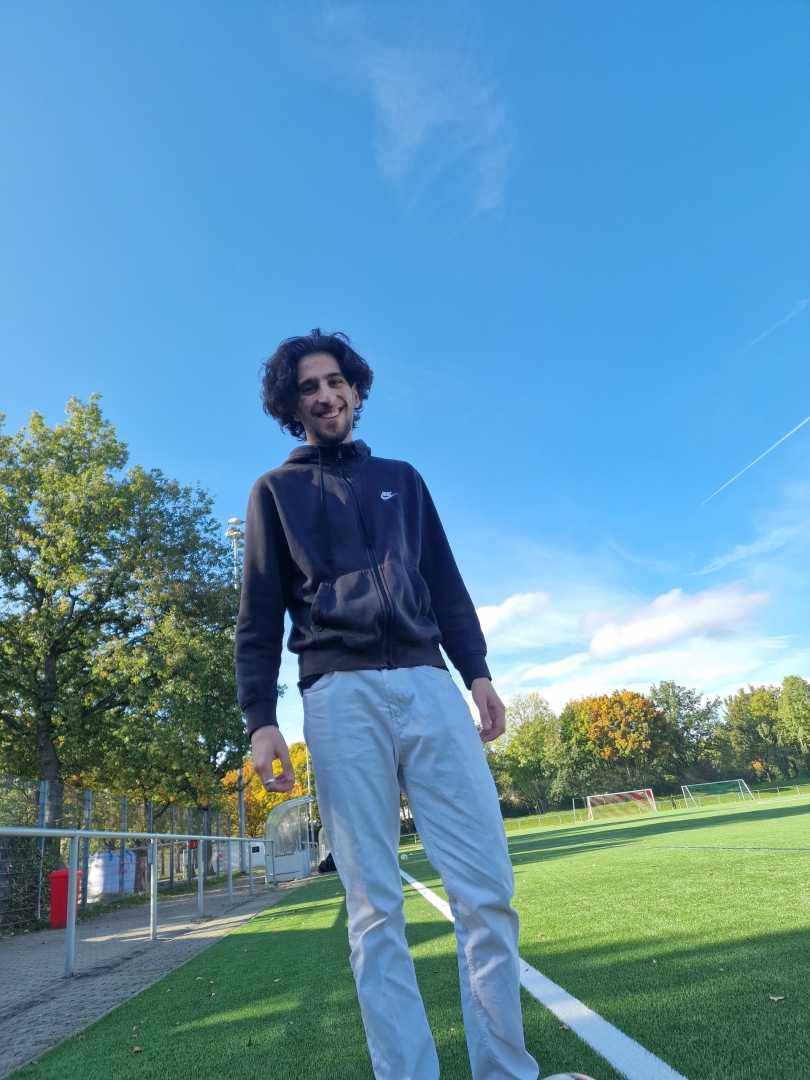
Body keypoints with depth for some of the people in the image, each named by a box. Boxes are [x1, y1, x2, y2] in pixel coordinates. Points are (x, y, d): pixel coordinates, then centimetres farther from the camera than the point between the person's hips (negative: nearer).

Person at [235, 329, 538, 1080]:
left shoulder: (400, 478, 24)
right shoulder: (275, 491, 17)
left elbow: (447, 585, 18)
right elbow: (259, 617, 9)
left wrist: (476, 670, 6)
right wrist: (260, 719, -1)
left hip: (429, 684, 2)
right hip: (340, 695, -2)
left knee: (487, 889, -3)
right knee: (375, 909, -2)